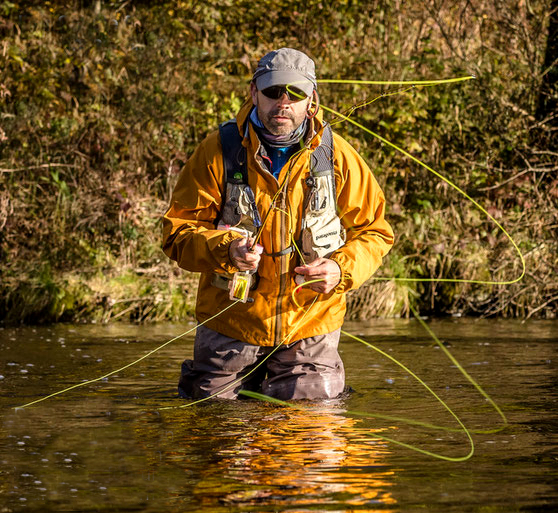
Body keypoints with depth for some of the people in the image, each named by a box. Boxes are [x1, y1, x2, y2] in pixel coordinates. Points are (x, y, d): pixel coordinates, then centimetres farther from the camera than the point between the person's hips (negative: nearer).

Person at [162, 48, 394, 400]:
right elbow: (178, 231, -8)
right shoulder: (219, 151, -8)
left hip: (310, 325, 1)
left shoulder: (337, 156, -4)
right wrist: (225, 250, -28)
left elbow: (374, 232, 3)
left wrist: (342, 269, -17)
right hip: (230, 322, -1)